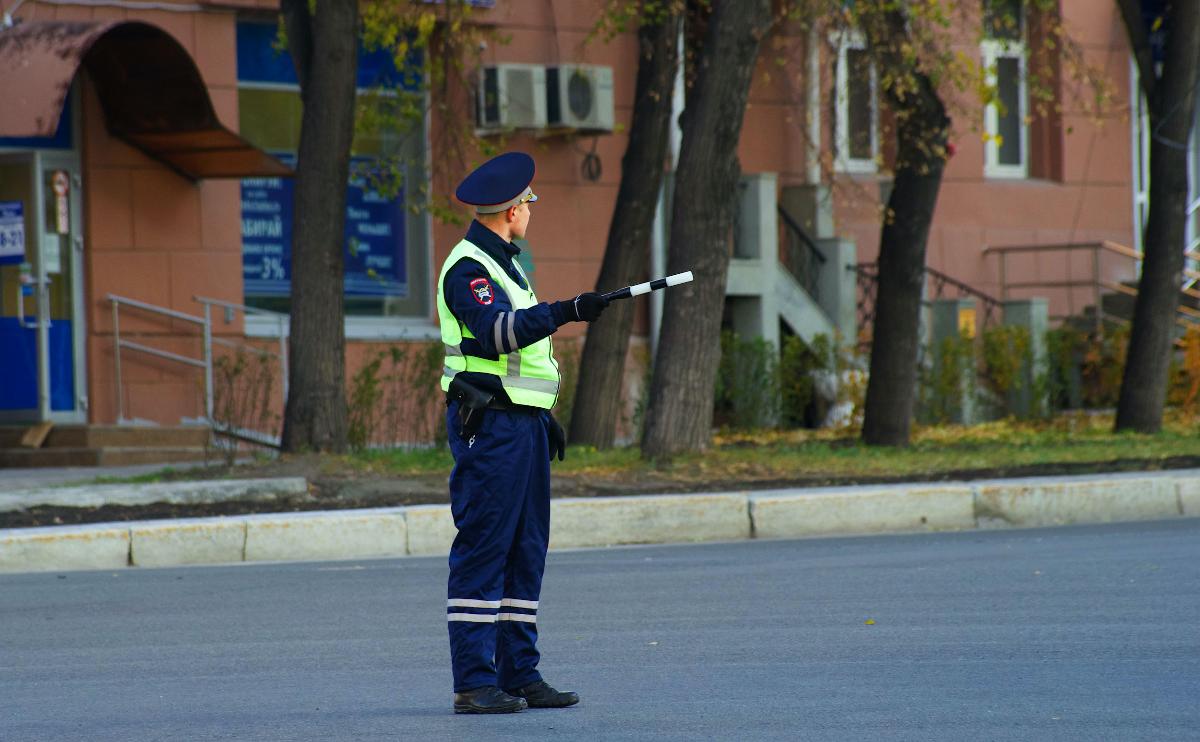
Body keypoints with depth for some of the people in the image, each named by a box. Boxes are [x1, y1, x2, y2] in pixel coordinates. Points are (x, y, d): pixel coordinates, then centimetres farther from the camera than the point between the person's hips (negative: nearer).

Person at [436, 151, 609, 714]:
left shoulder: (503, 263, 21)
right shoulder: (467, 267, -11)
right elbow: (493, 331, -27)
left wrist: (544, 415, 25)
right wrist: (564, 312, -36)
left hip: (522, 425, 10)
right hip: (489, 423, -10)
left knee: (525, 552, 9)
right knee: (482, 551, -10)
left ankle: (520, 673, 12)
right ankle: (474, 683, -11)